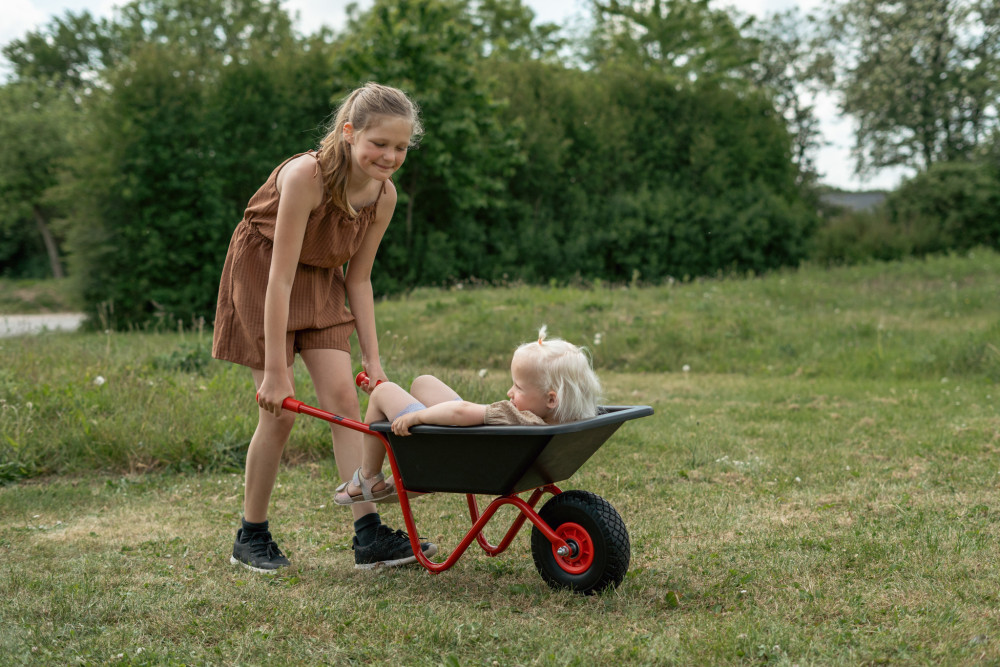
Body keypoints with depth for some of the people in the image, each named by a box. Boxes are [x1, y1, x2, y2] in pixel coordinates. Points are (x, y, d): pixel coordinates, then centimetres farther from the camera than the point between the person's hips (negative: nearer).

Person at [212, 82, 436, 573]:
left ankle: (369, 536, -4)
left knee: (343, 399, -4)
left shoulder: (384, 194, -13)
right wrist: (276, 371, -29)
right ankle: (251, 537, 10)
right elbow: (280, 278, -30)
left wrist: (372, 357, -3)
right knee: (280, 411, -8)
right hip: (261, 273, -6)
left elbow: (358, 279, -2)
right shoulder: (306, 175, -32)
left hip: (320, 283, 6)